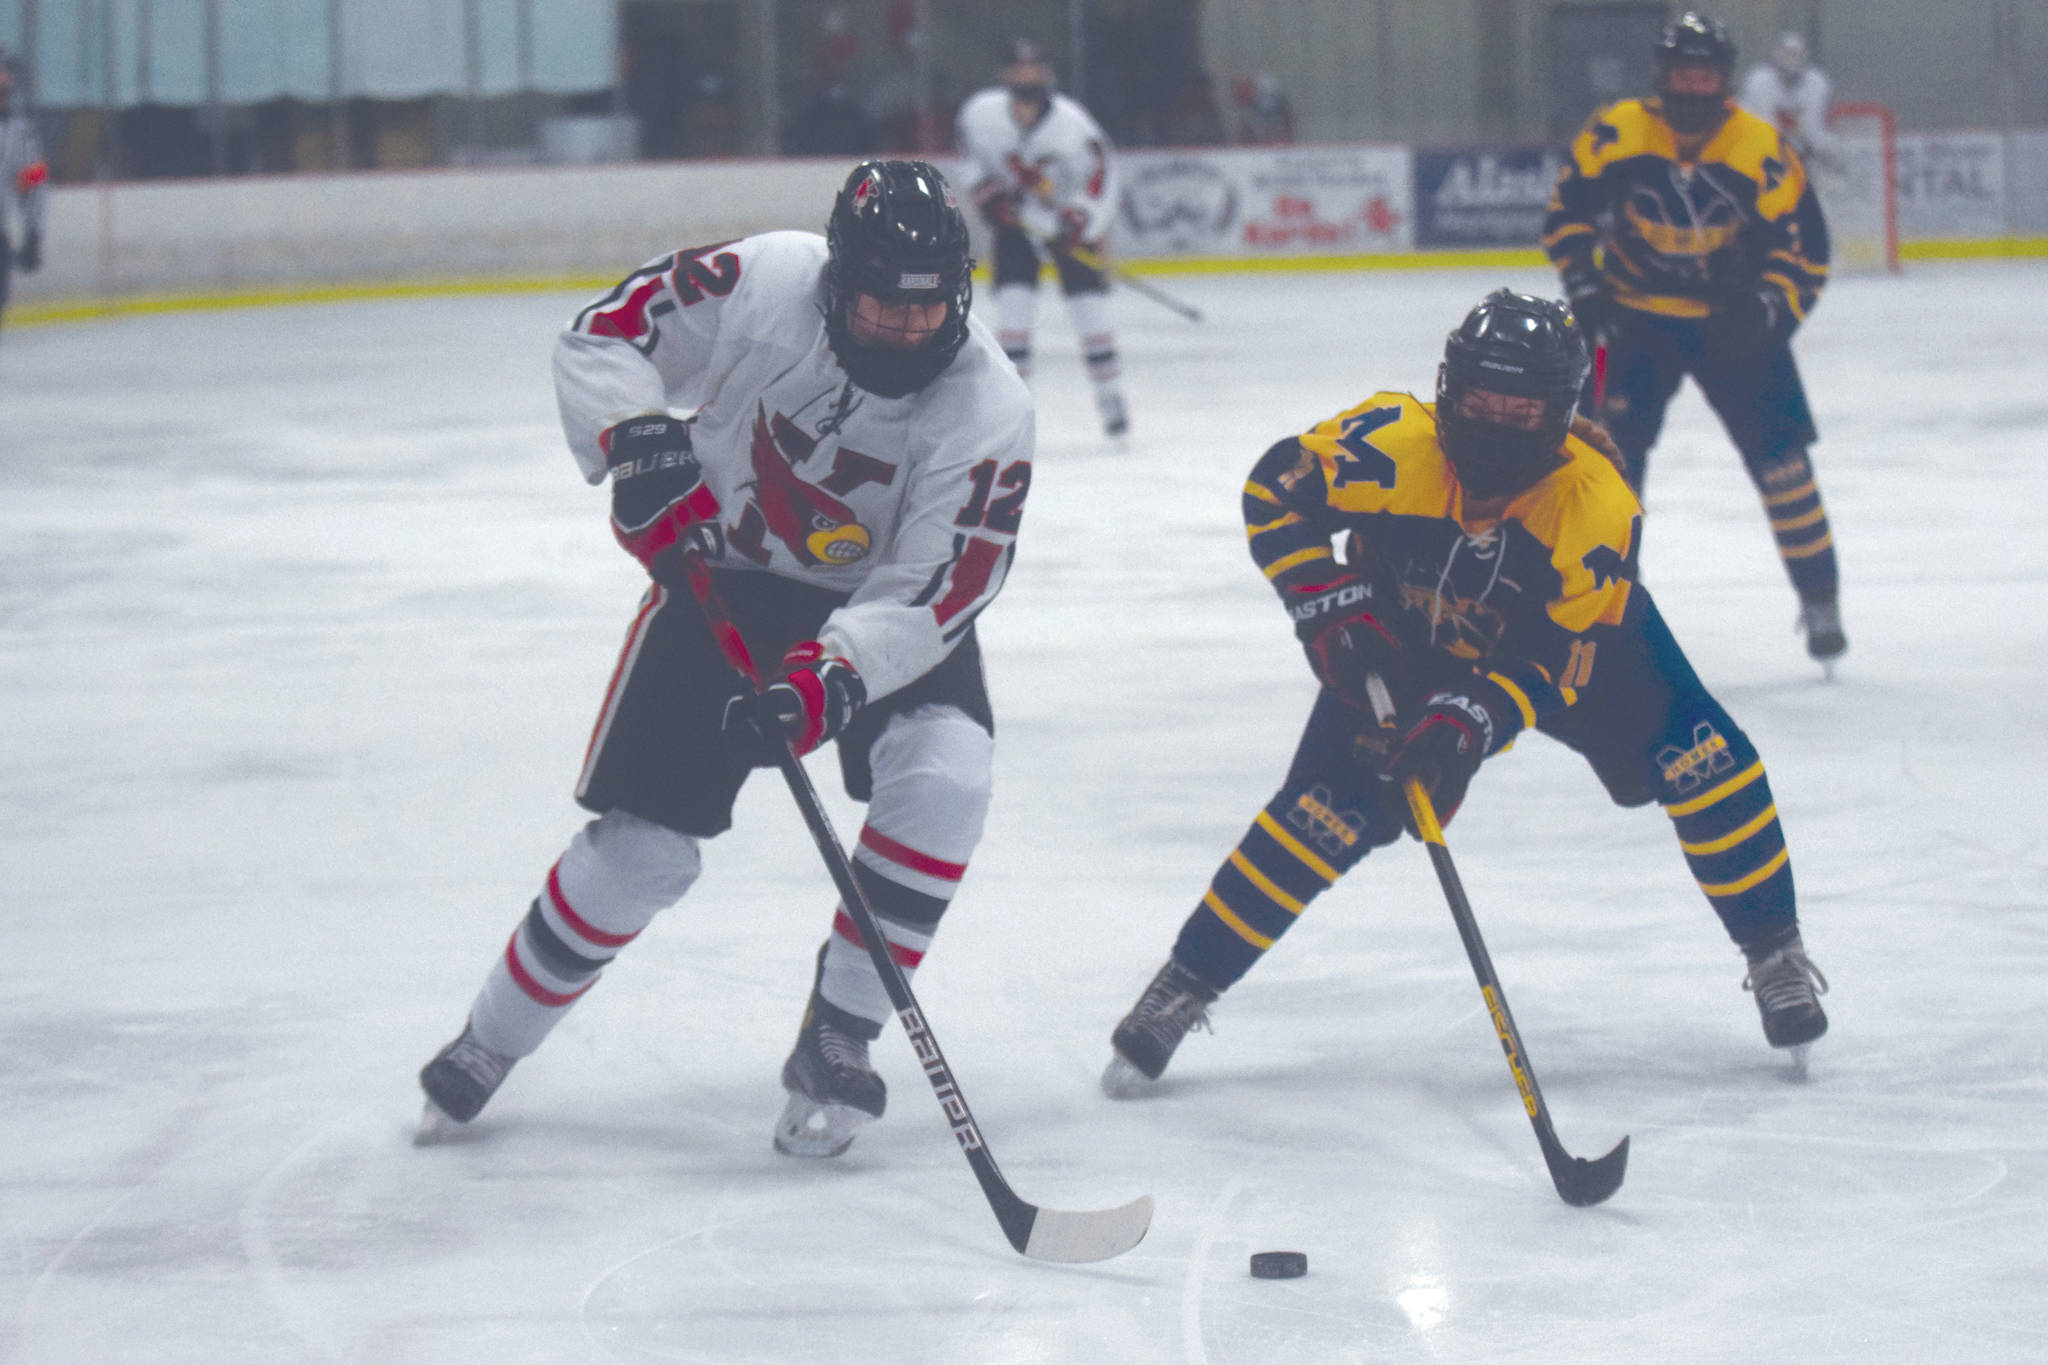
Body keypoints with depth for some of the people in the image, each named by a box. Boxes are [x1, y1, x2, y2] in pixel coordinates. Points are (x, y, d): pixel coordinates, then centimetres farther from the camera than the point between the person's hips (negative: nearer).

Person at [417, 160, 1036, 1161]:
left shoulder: (985, 410, -25)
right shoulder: (760, 284, -25)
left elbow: (934, 591, -30)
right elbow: (605, 335, -13)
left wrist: (835, 671, -44)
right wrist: (637, 437, -32)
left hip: (888, 602, 0)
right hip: (727, 578, 0)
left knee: (941, 777, -28)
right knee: (642, 846, -6)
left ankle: (835, 1045, -13)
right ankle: (489, 1042, 18)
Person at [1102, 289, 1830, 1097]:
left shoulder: (1598, 507, -35)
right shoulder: (1390, 447, -36)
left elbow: (1556, 664, -30)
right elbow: (1275, 493, -20)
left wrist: (1470, 723, -44)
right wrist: (1330, 609, -27)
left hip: (1571, 631, 0)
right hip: (1407, 636, 0)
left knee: (1697, 756, -16)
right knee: (1327, 809, -12)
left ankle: (1774, 954, 5)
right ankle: (1182, 987, 1)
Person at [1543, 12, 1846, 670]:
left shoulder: (1763, 150, -15)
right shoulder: (1616, 134, -14)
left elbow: (1805, 251, -10)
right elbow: (1567, 213, -2)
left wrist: (1764, 312, -25)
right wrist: (1585, 289, -11)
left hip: (1732, 320, -1)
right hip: (1635, 314, 1)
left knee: (1778, 455, -6)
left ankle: (1820, 598, 7)